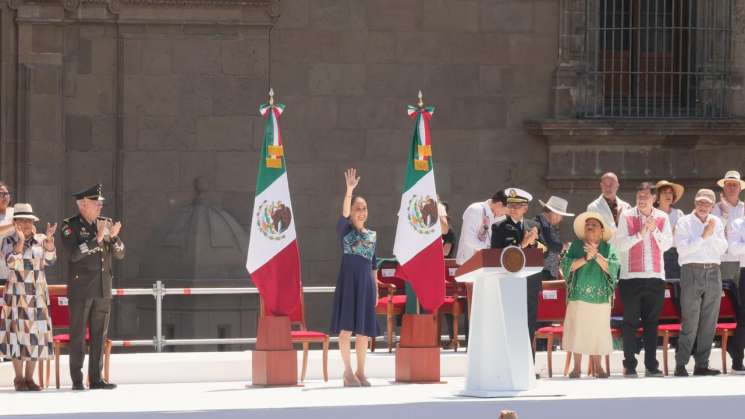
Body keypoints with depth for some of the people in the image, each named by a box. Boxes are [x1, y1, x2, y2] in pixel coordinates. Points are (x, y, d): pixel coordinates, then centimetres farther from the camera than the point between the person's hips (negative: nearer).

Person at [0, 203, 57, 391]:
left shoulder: (41, 240, 6)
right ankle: (19, 378, 2)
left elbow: (50, 261, -6)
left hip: (38, 294, 3)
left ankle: (30, 378, 7)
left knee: (36, 333, 2)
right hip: (17, 293, -3)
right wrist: (21, 240, -23)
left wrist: (49, 238, -17)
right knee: (18, 332, -4)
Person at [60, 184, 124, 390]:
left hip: (103, 290, 5)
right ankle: (77, 380, -1)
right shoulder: (70, 226, -5)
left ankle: (96, 378, 10)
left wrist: (113, 236, -12)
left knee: (99, 335, 6)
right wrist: (97, 238, -24)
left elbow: (120, 254, 7)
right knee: (78, 335, -3)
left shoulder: (106, 223, 10)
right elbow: (74, 254, -19)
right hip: (80, 290, -5)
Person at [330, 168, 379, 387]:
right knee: (346, 327, -5)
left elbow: (373, 264, 16)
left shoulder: (372, 235, 13)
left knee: (364, 331, 5)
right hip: (348, 281, -4)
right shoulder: (345, 230, 1)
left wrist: (376, 289, 14)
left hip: (366, 283, 4)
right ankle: (348, 371, 1)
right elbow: (344, 213, -20)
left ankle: (360, 372, 13)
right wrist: (349, 189, -32)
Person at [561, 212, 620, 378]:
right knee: (577, 329, -3)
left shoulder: (607, 248, 10)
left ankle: (597, 367, 7)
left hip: (600, 296, 0)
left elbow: (612, 268, -4)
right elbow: (566, 265, -2)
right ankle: (576, 367, 3)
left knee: (598, 331, -2)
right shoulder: (576, 245, 12)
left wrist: (596, 255, -15)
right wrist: (585, 258, -12)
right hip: (579, 295, 0)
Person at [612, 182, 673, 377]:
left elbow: (667, 245, 3)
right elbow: (619, 244, -6)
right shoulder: (626, 216, 1)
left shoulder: (662, 218, 9)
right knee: (630, 322, -1)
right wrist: (640, 234, -14)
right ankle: (629, 365, 3)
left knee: (652, 322, 5)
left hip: (656, 277, 2)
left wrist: (654, 230, -10)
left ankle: (651, 365, 10)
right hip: (631, 277, -2)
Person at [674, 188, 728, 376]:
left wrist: (712, 234, -9)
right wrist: (703, 236, -12)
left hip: (713, 274, 5)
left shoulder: (716, 223, 14)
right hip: (692, 273, -5)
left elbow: (722, 249, 6)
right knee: (690, 322, -10)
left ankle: (702, 365, 9)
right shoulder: (684, 223, 1)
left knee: (709, 323, 4)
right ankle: (680, 365, -6)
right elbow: (682, 248, -10)